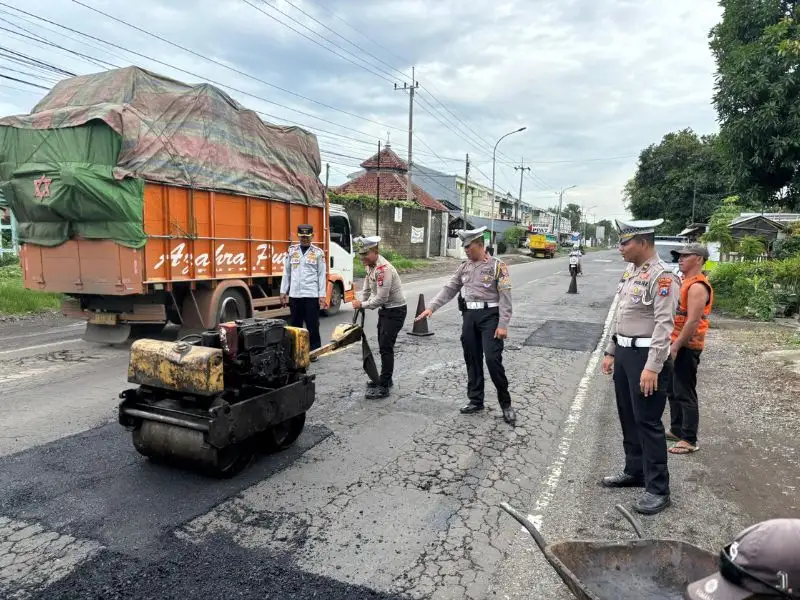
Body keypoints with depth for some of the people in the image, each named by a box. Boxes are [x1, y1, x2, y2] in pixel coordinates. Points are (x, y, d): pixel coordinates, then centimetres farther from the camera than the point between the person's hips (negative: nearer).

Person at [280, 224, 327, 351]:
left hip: (312, 294, -3)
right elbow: (286, 273, 10)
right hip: (294, 294, 3)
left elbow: (322, 275, 0)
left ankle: (314, 350, 12)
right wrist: (283, 292, 6)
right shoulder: (291, 251, 8)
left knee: (312, 325, 2)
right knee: (295, 324, 11)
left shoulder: (318, 252, 0)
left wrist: (322, 295, -6)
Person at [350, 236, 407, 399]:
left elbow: (381, 298, -29)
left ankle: (383, 387, -4)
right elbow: (367, 289, 15)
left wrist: (362, 305, -17)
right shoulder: (370, 265, 3)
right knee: (383, 346, 18)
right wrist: (360, 303, 4)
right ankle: (385, 379, 32)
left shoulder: (384, 269, -27)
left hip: (395, 311, -10)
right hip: (384, 309, 10)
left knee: (386, 347, -10)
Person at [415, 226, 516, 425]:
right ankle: (476, 401, 23)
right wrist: (431, 307, -1)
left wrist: (503, 325, -15)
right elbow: (449, 289, 10)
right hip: (469, 316, 6)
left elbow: (505, 296, -9)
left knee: (493, 359, -11)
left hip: (490, 315, -6)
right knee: (472, 360, 10)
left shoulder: (497, 265, -5)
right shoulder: (464, 267, 12)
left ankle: (506, 404, 4)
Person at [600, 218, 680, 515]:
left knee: (647, 422, -1)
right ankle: (635, 471, 34)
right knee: (628, 417, 18)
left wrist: (652, 367, -25)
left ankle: (657, 489, 12)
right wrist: (611, 352, 17)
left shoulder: (662, 276, -17)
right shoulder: (630, 272, 11)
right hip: (625, 353, 9)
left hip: (645, 356, -9)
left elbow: (664, 324, -22)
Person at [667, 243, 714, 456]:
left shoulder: (697, 286, -18)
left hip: (686, 347, -10)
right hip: (676, 344, 10)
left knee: (685, 394, -3)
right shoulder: (684, 281, 13)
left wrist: (676, 346, -22)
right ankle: (676, 430, 29)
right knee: (673, 391, 17)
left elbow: (693, 321, -23)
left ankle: (690, 440, 6)